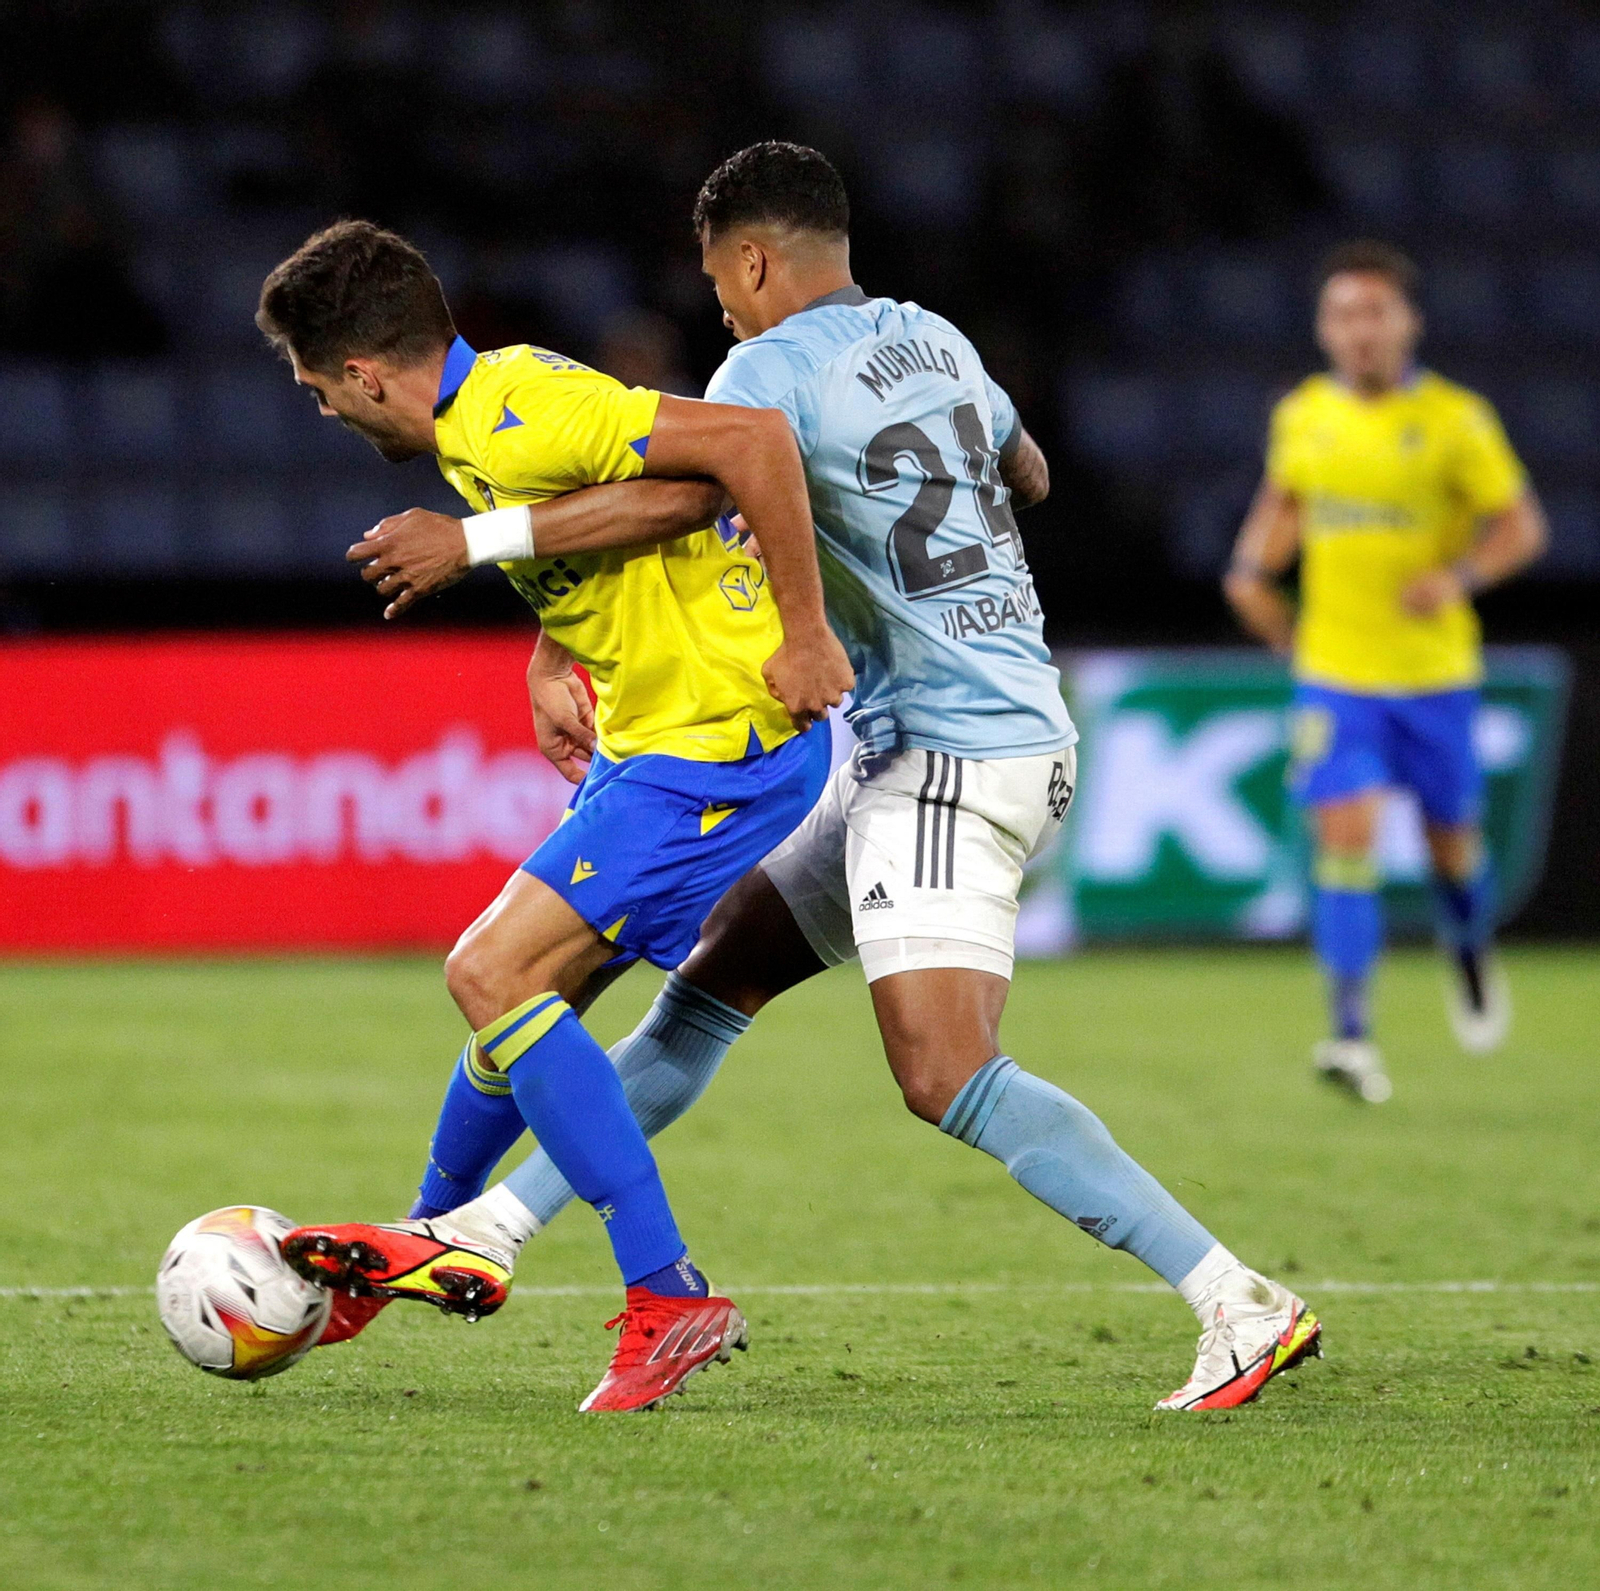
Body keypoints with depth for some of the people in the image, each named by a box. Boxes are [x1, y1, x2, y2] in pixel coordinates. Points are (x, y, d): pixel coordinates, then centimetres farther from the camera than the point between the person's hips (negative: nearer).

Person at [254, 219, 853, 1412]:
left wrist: (805, 635, -21)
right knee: (529, 978, 21)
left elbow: (752, 439, -25)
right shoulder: (479, 427, 12)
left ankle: (670, 1299, -15)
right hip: (660, 735, 10)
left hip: (719, 743, -10)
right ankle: (443, 1243, 42)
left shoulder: (519, 418, -20)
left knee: (493, 972, -14)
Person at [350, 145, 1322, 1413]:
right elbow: (1029, 477, 32)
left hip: (955, 757, -10)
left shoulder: (775, 368, -11)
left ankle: (1243, 1306, -22)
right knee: (715, 978, 14)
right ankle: (482, 1235, 20)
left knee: (946, 1079, -19)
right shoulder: (935, 341, 15)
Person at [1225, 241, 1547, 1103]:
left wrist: (1461, 577, -21)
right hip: (1333, 670, 1)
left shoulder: (1455, 418, -8)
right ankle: (1350, 1034, -17)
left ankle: (1471, 952, 46)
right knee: (1345, 833, -14)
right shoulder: (1301, 415, 1)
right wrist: (1252, 565, 2)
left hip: (1434, 668, -1)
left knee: (1451, 839, 12)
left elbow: (1521, 525, -4)